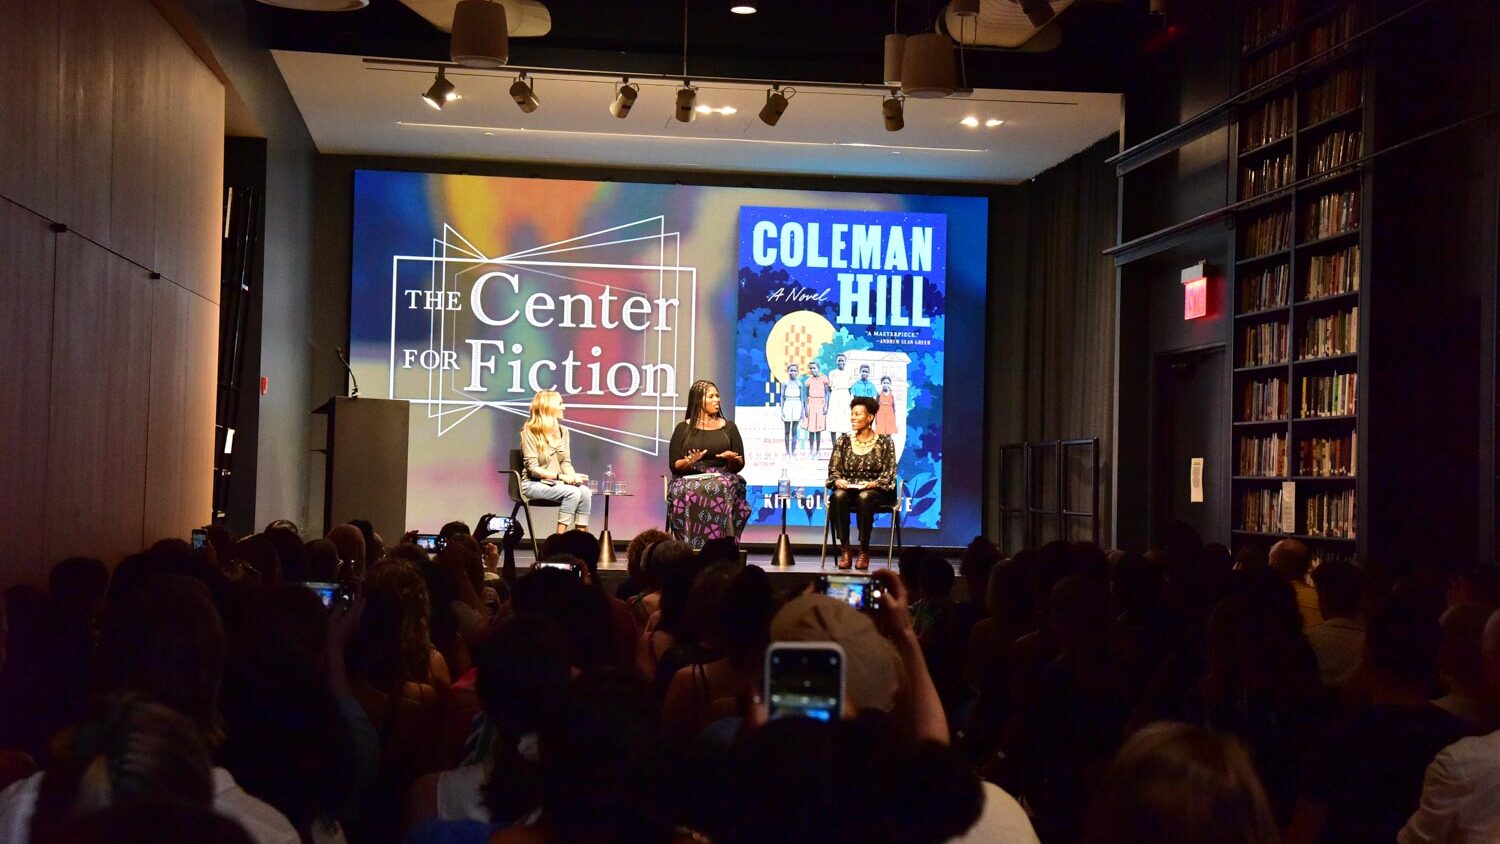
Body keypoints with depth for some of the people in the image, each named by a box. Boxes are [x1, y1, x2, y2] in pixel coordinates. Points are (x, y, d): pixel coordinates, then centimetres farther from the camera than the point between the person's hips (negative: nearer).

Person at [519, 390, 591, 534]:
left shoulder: (562, 431, 9)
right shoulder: (530, 432, -10)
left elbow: (566, 462, 10)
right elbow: (533, 469, -15)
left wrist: (573, 477, -13)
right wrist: (561, 477, -23)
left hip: (555, 483, 6)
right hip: (533, 484, -6)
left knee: (584, 490, -25)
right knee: (573, 492, -30)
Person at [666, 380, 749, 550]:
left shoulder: (728, 427, 17)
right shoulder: (683, 429, 13)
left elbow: (739, 465, 13)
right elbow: (675, 465, 6)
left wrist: (732, 458, -11)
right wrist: (690, 462, -16)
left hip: (723, 478, 1)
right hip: (690, 479, -1)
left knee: (721, 490, -37)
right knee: (688, 493, -37)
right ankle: (692, 546, -34)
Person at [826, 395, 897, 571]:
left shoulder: (884, 442, 4)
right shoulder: (843, 441, 12)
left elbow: (889, 474, -1)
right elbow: (833, 470, 9)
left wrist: (873, 484, -20)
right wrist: (837, 480, -14)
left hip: (875, 491, -2)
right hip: (847, 489, 2)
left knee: (864, 498, -38)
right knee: (838, 496, -34)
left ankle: (864, 551, -26)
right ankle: (845, 549, -26)